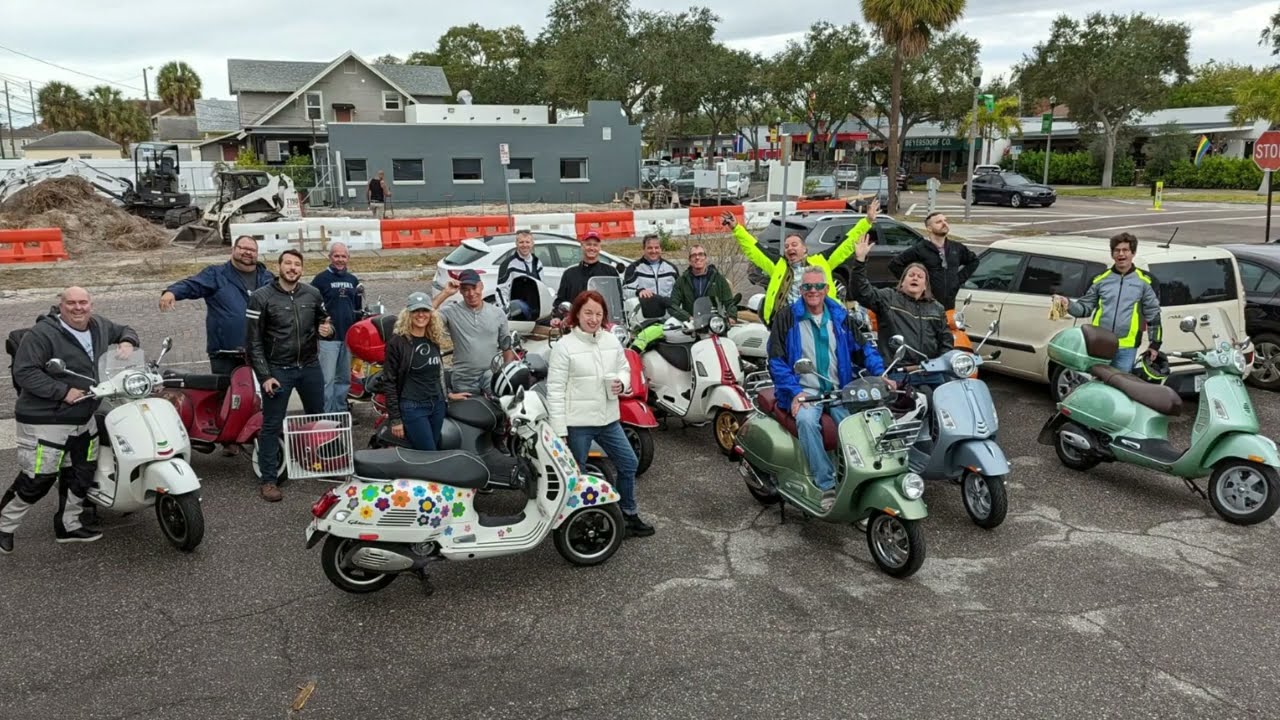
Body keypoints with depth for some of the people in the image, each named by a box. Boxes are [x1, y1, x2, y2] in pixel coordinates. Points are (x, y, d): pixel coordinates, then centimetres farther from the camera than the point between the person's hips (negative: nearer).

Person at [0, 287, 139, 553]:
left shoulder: (99, 326, 5)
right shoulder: (42, 334, -17)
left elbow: (125, 330, 24)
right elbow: (24, 372, -22)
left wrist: (126, 342, 0)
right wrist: (63, 391, -25)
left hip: (84, 419, 8)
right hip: (46, 422, -8)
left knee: (81, 475, 15)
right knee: (38, 480, -4)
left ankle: (68, 525, 31)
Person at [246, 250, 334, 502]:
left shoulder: (312, 294, 3)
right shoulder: (261, 298, -8)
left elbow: (324, 321, 17)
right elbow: (253, 341, -8)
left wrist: (327, 330, -9)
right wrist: (265, 376, -13)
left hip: (310, 367, 4)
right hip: (277, 370, -4)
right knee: (272, 426, 0)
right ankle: (268, 480, 8)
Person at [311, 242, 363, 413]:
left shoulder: (353, 280, 14)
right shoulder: (321, 279, -4)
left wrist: (361, 296, 6)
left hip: (348, 336, 6)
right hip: (328, 336, -6)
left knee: (344, 379, 14)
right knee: (327, 379, -7)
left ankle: (341, 412, 25)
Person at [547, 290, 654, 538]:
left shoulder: (612, 341, 4)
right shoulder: (564, 346, -12)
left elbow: (624, 368, 19)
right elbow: (555, 390, -13)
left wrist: (621, 383, -7)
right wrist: (559, 429, -16)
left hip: (608, 418, 6)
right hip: (577, 422, -6)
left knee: (628, 463, 15)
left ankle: (629, 515, 34)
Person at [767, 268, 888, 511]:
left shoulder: (841, 316, 15)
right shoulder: (786, 318, 5)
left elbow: (863, 348, 14)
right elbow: (776, 361, 0)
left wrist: (880, 374, -4)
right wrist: (794, 391, -12)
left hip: (840, 390, 3)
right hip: (804, 390, -3)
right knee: (806, 421, -34)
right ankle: (826, 485, -33)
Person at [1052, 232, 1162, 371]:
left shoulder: (1145, 281, 6)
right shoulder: (1100, 279, 10)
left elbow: (1153, 314, 8)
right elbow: (1085, 307, 13)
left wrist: (1155, 343, 5)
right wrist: (1068, 304, -8)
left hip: (1126, 348, -2)